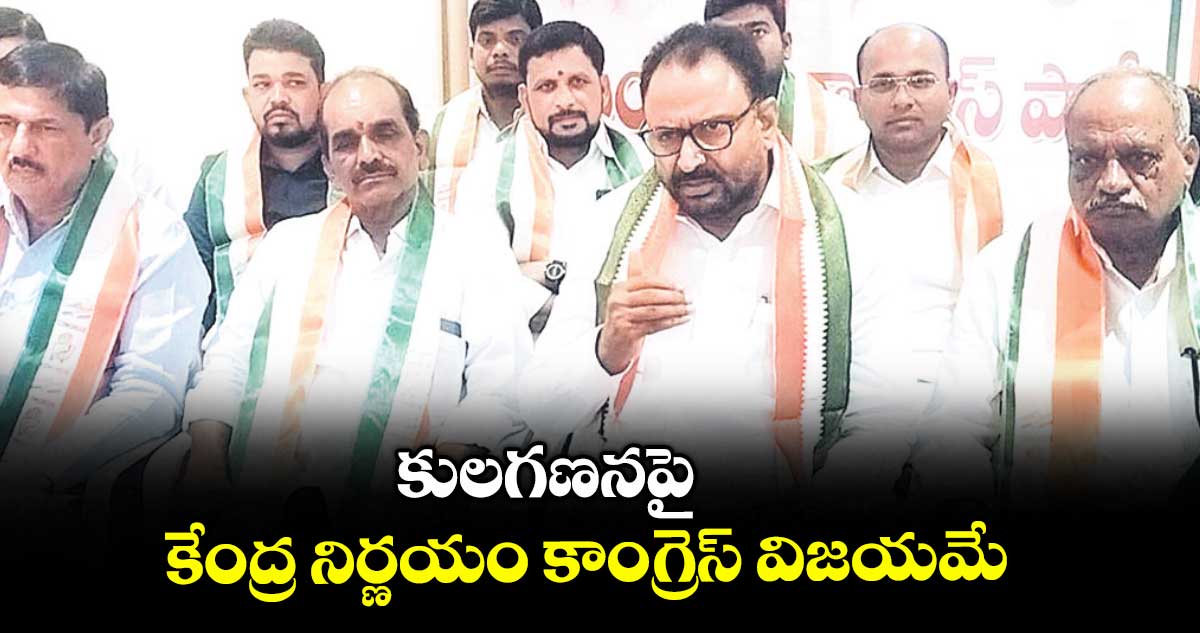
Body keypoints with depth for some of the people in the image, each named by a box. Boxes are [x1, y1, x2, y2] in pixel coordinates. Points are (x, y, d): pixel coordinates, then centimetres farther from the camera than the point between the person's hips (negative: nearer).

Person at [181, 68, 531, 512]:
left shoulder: (478, 259, 8)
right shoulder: (288, 243, 20)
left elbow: (500, 395, 0)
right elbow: (226, 364, 18)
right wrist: (207, 455, 0)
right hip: (252, 501, 2)